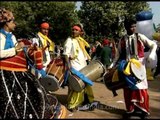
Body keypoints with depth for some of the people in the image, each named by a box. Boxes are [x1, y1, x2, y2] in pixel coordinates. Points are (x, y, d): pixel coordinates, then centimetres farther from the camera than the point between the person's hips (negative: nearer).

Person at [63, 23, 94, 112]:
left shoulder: (81, 41, 17)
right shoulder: (69, 40, -5)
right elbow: (66, 54, -13)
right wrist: (68, 65, -25)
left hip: (83, 65, 8)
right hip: (74, 66, -7)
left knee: (86, 83, 14)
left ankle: (86, 100, 30)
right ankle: (72, 105, 0)